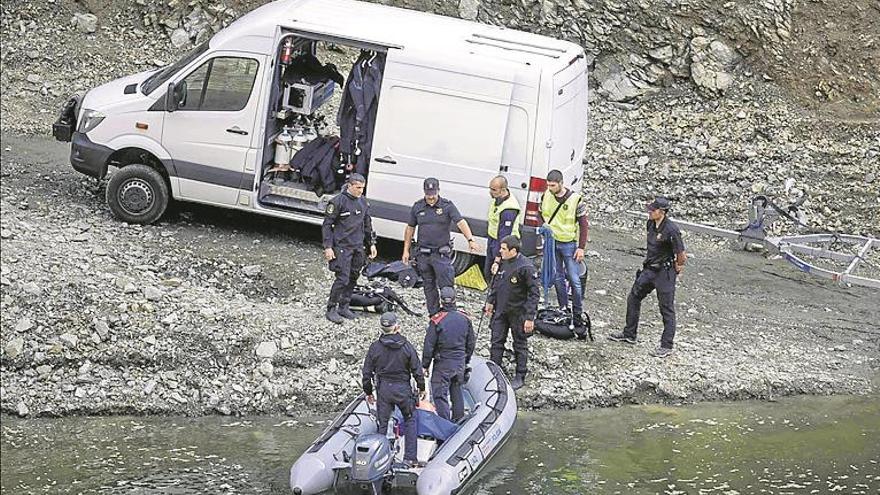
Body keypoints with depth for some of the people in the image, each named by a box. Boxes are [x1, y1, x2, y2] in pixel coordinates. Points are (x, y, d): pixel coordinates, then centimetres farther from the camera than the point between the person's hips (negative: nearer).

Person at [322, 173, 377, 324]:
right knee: (343, 279, -12)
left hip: (358, 247, 7)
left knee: (353, 278, 9)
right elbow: (327, 225, -8)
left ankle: (344, 307, 21)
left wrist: (372, 243, 17)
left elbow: (367, 225, 21)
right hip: (342, 246, -7)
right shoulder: (338, 201, -10)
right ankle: (331, 309, -2)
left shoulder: (363, 202, 9)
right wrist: (328, 247, -13)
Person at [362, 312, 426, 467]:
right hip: (403, 389, 0)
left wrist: (368, 392, 13)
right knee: (410, 419, 16)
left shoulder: (375, 348, -5)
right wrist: (421, 388, 12)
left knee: (382, 424, 8)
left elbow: (367, 373, 0)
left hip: (383, 390, 1)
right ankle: (410, 457, 12)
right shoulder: (406, 346, -7)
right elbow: (417, 370, -3)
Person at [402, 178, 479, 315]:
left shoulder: (447, 206, -5)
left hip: (441, 254, -3)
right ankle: (433, 315, 20)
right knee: (429, 287, 11)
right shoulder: (418, 207, 5)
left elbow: (461, 223, -16)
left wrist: (470, 240, -31)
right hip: (423, 254, 4)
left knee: (446, 286, -9)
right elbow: (410, 228, 14)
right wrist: (406, 250, 12)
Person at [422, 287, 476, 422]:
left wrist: (425, 365, -1)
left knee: (440, 394, 1)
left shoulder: (437, 321, -16)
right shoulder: (465, 319, -1)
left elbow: (429, 346, -12)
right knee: (457, 391, 20)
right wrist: (466, 361, 22)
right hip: (460, 362, 5)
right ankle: (459, 420, 28)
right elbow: (471, 343, 9)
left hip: (442, 363, -5)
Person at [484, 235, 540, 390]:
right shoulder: (503, 262, -1)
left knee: (520, 344, 9)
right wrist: (490, 301, 18)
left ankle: (520, 377, 21)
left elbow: (534, 293, -19)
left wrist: (530, 317, -21)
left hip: (518, 312, -6)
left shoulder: (526, 267, -22)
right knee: (497, 341, 11)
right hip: (501, 310, 6)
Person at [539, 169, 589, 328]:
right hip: (551, 242, 4)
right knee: (558, 279, 11)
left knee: (574, 280, -3)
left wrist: (581, 248, -12)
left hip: (569, 244, -4)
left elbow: (584, 224, -8)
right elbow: (541, 213, 19)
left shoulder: (575, 199, -14)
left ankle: (578, 315, 6)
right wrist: (544, 224, -2)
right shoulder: (546, 196, -2)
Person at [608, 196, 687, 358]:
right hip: (649, 269, 9)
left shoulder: (671, 230, -24)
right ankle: (629, 334, 29)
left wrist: (677, 268, -3)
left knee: (666, 308, 0)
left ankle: (666, 346, 7)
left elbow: (681, 255, -18)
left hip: (664, 273, -9)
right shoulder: (651, 224, 1)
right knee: (633, 298, 15)